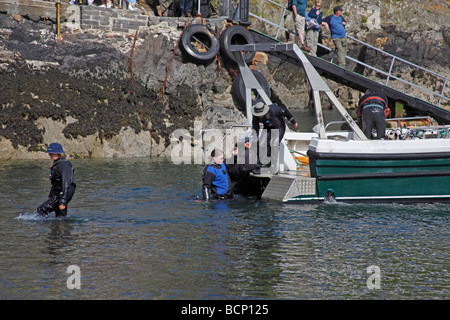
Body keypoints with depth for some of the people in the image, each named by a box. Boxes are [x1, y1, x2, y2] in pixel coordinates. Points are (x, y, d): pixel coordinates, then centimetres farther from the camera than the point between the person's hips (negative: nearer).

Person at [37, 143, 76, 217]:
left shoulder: (63, 165, -17)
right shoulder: (56, 165, 14)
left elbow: (66, 184, -23)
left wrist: (63, 201, -27)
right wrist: (50, 196, 25)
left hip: (61, 194, -10)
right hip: (56, 194, 10)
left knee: (41, 210, -16)